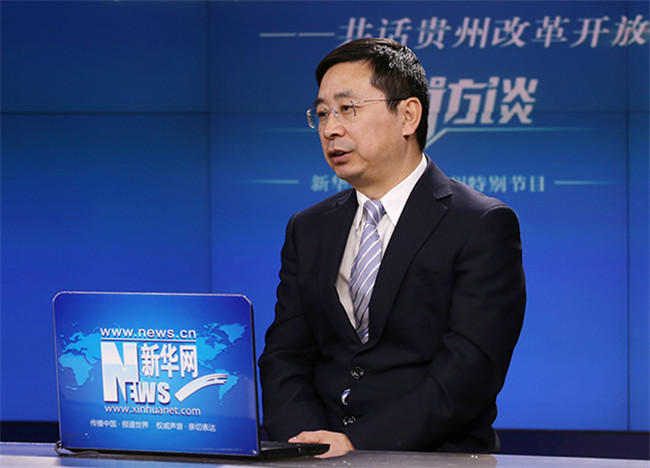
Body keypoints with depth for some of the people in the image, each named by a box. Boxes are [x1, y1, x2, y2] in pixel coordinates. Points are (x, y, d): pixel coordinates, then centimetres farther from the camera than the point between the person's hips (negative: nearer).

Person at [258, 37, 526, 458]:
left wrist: (358, 442, -18)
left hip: (435, 459, -3)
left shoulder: (484, 226, -1)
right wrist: (309, 438, -10)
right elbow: (284, 359, 11)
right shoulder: (308, 231, 17)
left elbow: (470, 368, -10)